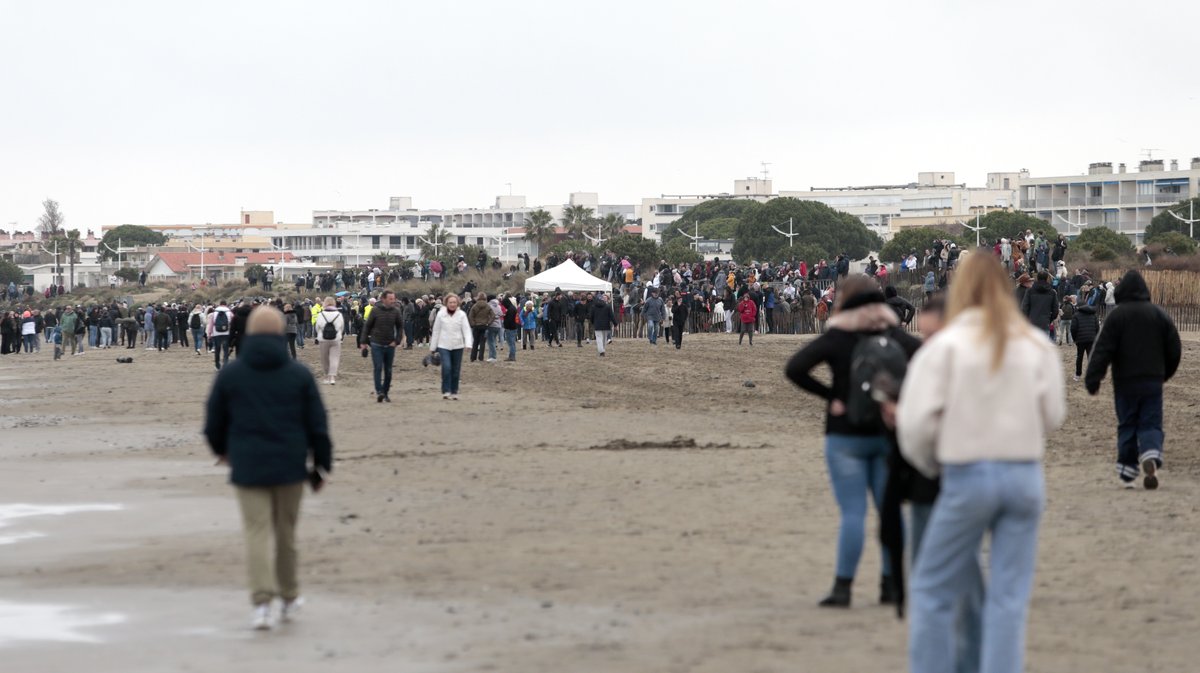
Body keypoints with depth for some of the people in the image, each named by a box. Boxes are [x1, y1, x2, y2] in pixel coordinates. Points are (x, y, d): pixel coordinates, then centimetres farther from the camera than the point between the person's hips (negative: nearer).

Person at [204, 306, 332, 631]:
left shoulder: (230, 375, -2)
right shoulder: (299, 374, -2)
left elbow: (214, 421, 7)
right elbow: (317, 424, -1)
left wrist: (221, 448, 28)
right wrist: (321, 465, 10)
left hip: (248, 467, -1)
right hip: (290, 466, 1)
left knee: (257, 533, -2)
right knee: (286, 533, 15)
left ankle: (262, 601, -17)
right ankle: (289, 597, 27)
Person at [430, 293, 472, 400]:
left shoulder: (461, 315, -1)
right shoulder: (441, 314, 0)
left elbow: (467, 330, -6)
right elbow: (436, 331, 5)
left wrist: (468, 344, -22)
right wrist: (432, 347, 7)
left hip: (457, 346, 1)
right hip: (444, 346, -1)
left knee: (456, 370, 7)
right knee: (446, 367, -17)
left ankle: (454, 392, 19)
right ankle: (446, 391, -9)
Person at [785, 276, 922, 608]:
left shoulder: (836, 338, -6)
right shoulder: (893, 334, 3)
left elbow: (795, 369, -16)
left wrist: (829, 396, -8)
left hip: (847, 434, -3)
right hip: (888, 434, 3)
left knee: (852, 512, -4)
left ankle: (843, 587, -5)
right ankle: (891, 584, 11)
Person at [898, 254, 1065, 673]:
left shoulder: (947, 343, -5)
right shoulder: (1037, 344, 4)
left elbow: (916, 421, -9)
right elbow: (1054, 414, 3)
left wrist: (929, 465, 9)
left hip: (968, 476, -3)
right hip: (1026, 476, 3)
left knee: (934, 590, 10)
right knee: (1009, 597, 5)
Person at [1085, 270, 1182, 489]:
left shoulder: (1116, 315, -6)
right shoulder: (1159, 315, 6)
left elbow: (1103, 349, -11)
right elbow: (1174, 348, 11)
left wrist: (1093, 379, -10)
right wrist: (1165, 373, 25)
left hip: (1125, 381, -2)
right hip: (1153, 380, 2)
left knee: (1127, 425, 7)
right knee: (1151, 424, 5)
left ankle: (1127, 473, 6)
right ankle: (1151, 456, -23)